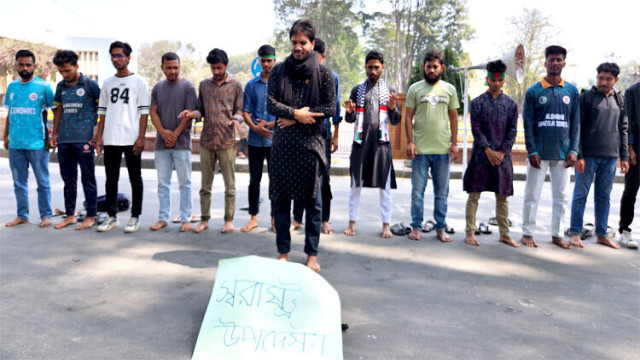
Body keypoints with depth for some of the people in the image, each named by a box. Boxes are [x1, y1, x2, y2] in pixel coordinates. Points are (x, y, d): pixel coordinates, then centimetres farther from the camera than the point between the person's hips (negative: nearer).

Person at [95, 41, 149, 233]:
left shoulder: (139, 82, 1)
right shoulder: (107, 83, 14)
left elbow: (144, 112, -3)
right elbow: (102, 112, 14)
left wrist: (141, 138, -11)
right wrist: (99, 137, 7)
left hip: (131, 139, -4)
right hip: (110, 140, 4)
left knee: (135, 179, 2)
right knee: (111, 179, 8)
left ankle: (135, 217, 10)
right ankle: (112, 216, 17)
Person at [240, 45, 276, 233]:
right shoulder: (251, 85, 8)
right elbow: (246, 112, 6)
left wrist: (270, 124, -13)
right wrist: (255, 127, -12)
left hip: (275, 139, -2)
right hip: (255, 140, 2)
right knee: (254, 180, 6)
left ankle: (275, 218, 15)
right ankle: (253, 217, 16)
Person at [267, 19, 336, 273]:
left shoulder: (323, 74, 4)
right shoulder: (279, 71, 9)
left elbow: (330, 108, -3)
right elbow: (270, 103, 1)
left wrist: (296, 118, -10)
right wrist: (296, 113, -14)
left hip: (311, 144, -2)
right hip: (282, 145, 2)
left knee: (313, 201, 3)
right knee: (280, 200, 5)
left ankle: (312, 254, 13)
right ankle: (283, 252, 17)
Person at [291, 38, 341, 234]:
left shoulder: (331, 77, 4)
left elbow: (335, 107, 6)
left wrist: (335, 135, 4)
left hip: (322, 133, -1)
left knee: (324, 178, 4)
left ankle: (324, 220, 15)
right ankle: (297, 218, 17)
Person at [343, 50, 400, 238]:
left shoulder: (390, 90, 9)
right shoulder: (357, 90, 11)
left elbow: (396, 121, 9)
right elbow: (350, 119, 10)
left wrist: (393, 108, -12)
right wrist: (349, 111, -12)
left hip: (381, 141, 0)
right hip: (361, 140, 1)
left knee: (385, 185, 2)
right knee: (356, 184, 5)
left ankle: (386, 225, 10)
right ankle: (352, 222, 15)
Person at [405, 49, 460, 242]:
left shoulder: (449, 89, 9)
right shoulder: (415, 88, 3)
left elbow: (453, 118, 10)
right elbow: (408, 117, 2)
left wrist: (454, 143, 3)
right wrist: (410, 142, -6)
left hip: (442, 149, 2)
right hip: (420, 149, -2)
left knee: (442, 192, 8)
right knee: (417, 190, 3)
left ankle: (441, 228, 17)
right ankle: (416, 227, 13)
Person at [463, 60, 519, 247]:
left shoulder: (511, 104, 8)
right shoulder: (478, 102, 1)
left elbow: (512, 131, 4)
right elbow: (476, 130, -4)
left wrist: (502, 152, -7)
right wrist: (489, 151, -11)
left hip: (503, 156, 2)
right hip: (481, 155, -2)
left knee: (502, 196, 8)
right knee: (474, 195, 0)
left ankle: (504, 234, 17)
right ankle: (470, 233, 8)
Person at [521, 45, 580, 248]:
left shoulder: (572, 91, 7)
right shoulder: (534, 92, -1)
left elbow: (576, 123, 7)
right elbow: (528, 124, -3)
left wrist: (574, 150, -1)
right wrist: (532, 151, -10)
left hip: (563, 153, 3)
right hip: (539, 153, -2)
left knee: (561, 197, 9)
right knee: (532, 195, 3)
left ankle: (557, 234, 19)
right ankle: (528, 233, 13)